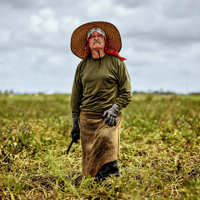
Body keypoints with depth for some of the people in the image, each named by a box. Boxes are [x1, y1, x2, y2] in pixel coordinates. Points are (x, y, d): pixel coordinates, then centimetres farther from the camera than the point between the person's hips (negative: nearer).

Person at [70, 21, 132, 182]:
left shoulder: (116, 62, 5)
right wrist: (75, 122, 17)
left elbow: (126, 92, 7)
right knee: (89, 156, -1)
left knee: (107, 147, -21)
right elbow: (76, 96, 19)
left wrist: (115, 108, -9)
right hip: (87, 117, 3)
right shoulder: (83, 65, 13)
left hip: (109, 117, -3)